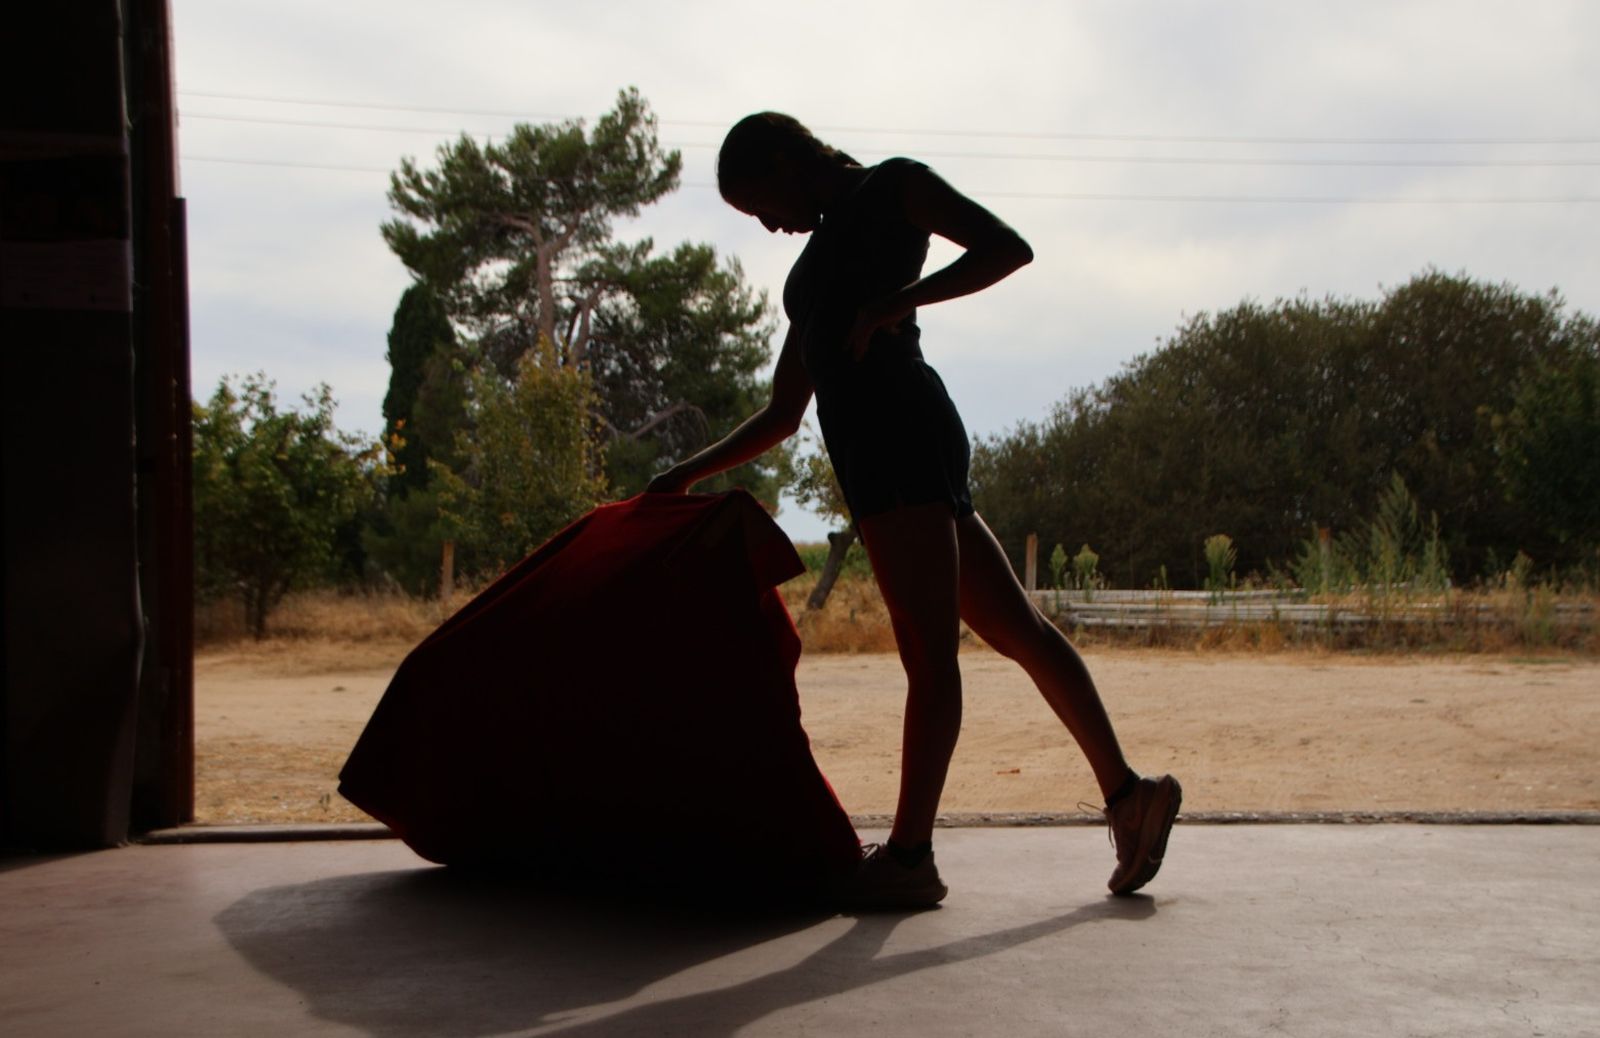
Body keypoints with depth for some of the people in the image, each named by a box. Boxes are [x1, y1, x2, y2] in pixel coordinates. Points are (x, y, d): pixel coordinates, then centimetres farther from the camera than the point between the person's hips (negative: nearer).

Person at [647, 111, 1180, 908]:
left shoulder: (892, 187, 11)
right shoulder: (816, 266, 32)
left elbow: (1007, 247, -3)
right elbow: (782, 414, 31)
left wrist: (899, 303, -11)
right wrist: (691, 473, 25)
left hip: (902, 434, -9)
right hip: (869, 458, 9)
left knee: (928, 651, -10)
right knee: (1018, 629, 6)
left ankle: (908, 856, -10)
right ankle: (1127, 794, 9)